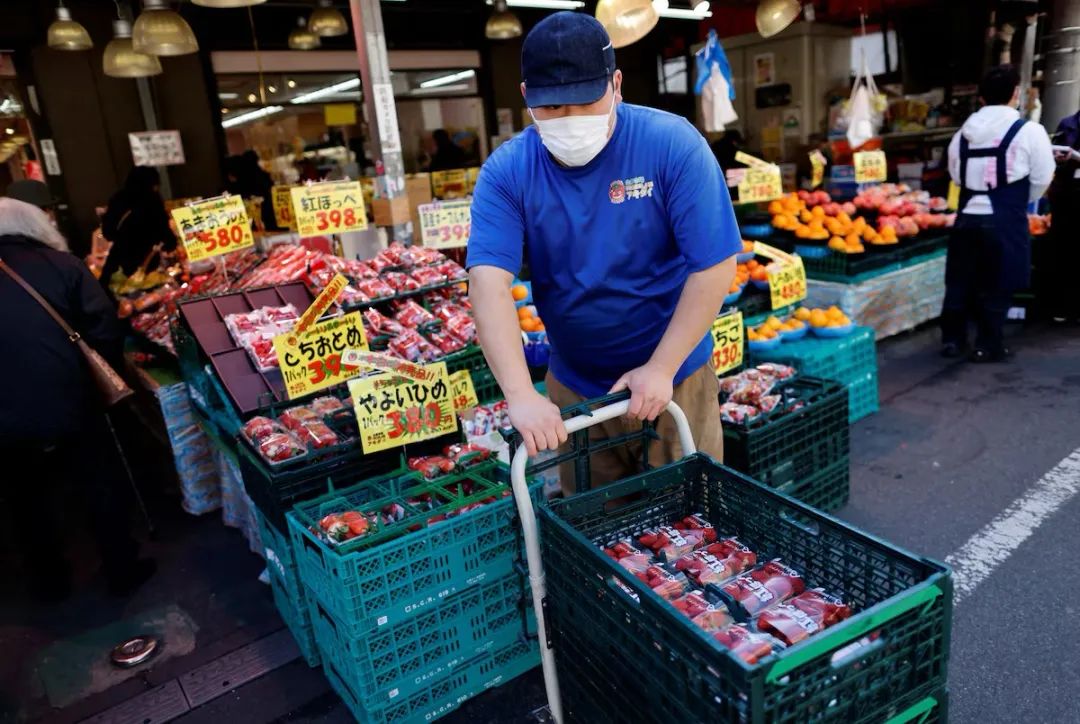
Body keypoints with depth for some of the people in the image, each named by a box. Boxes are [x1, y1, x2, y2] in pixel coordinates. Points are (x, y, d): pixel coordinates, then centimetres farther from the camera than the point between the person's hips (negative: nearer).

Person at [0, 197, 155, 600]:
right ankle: (122, 570, 31)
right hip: (70, 410, -2)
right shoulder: (60, 264, -6)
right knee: (100, 490, 17)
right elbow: (104, 329, -10)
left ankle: (48, 579, 39)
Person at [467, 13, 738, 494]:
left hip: (674, 377, -1)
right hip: (573, 388, 2)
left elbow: (715, 266, -16)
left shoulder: (674, 145, -15)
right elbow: (489, 282, -22)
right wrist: (521, 395, -33)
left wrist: (661, 368, -18)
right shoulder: (506, 171, -11)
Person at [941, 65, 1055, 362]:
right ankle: (988, 346, 10)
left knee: (959, 282, 13)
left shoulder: (964, 131, 6)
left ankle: (952, 339, 19)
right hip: (1005, 221, -4)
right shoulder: (1029, 131, -7)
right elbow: (1042, 179, -1)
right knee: (996, 287, 5)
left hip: (967, 217, 4)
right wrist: (1018, 202, 16)